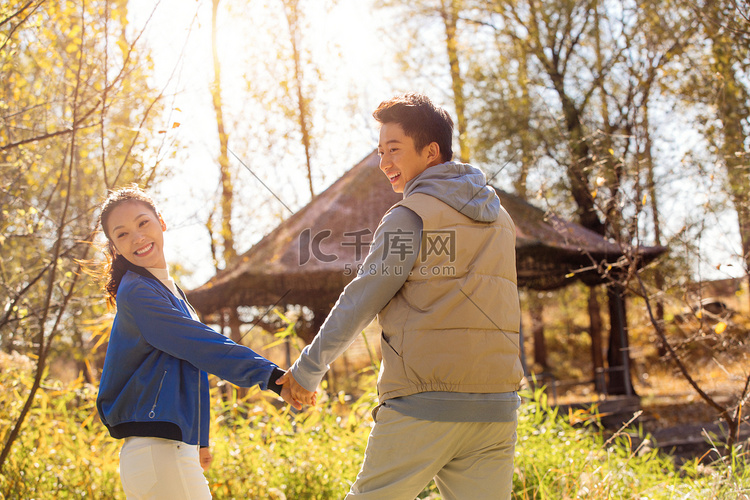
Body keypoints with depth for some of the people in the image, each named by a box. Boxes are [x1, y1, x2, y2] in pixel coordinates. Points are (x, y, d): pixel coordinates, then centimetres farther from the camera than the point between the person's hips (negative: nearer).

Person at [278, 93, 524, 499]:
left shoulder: (410, 217, -6)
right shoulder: (498, 217, 15)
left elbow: (357, 305, -3)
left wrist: (308, 370, 8)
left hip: (422, 405, -6)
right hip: (496, 407, 6)